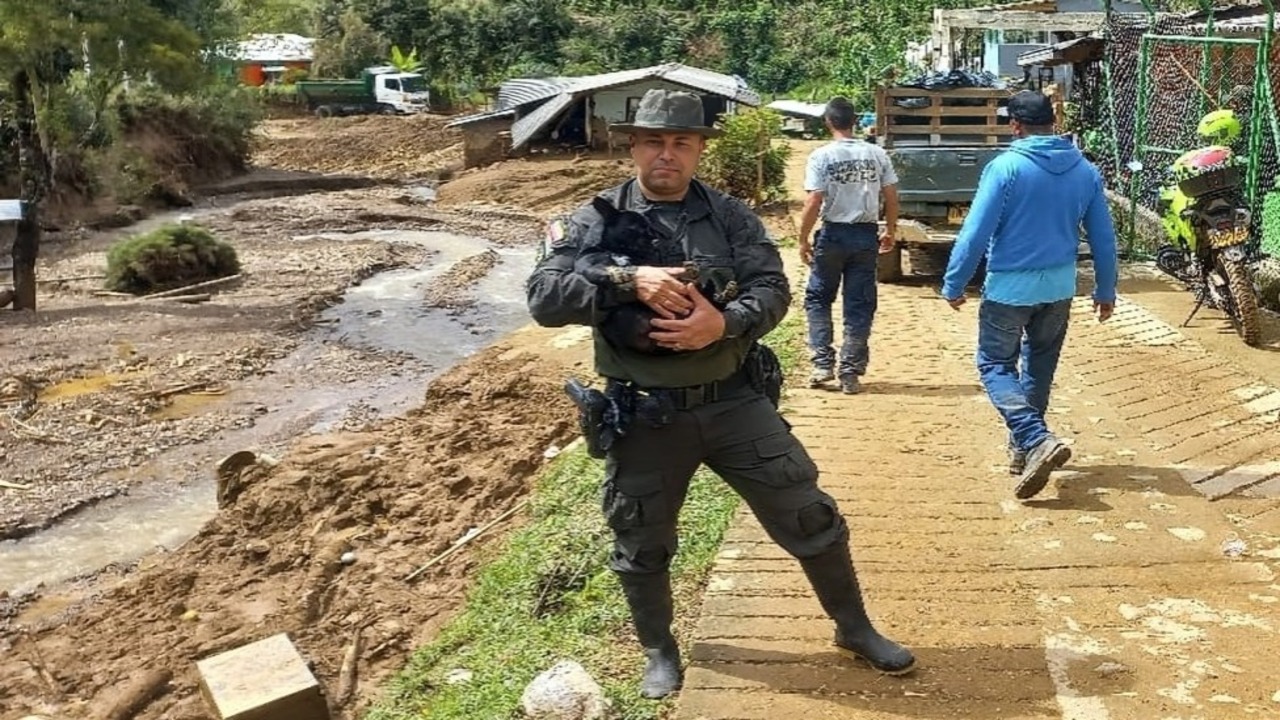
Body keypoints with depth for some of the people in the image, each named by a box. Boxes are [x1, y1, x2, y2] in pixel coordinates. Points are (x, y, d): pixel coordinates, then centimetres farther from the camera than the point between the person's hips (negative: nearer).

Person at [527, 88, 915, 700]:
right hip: (644, 417, -1)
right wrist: (628, 281, -25)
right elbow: (543, 298, -13)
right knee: (642, 545, 13)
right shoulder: (595, 222, -3)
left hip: (734, 402, 1)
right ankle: (659, 651, 39)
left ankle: (854, 629, 30)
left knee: (809, 517, 7)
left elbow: (772, 289, -7)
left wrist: (725, 324, -27)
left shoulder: (730, 215, 2)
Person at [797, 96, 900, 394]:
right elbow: (891, 198, 3)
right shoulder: (877, 154, 1)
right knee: (859, 305, 8)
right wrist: (890, 232, 16)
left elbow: (813, 203, -13)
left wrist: (803, 239, -3)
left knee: (817, 298, 14)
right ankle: (850, 373, 9)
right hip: (866, 235, 3)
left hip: (833, 234, -2)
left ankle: (823, 364, 6)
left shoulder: (822, 156, -9)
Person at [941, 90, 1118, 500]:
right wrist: (1105, 291, 17)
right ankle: (1022, 448, 30)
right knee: (1039, 367, 19)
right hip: (1059, 287, 6)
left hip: (1010, 287, -5)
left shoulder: (1006, 167, -14)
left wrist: (954, 285, -7)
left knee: (995, 366, 4)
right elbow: (1103, 237, 7)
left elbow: (975, 232, -16)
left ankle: (1037, 441, -15)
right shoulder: (1085, 171, 3)